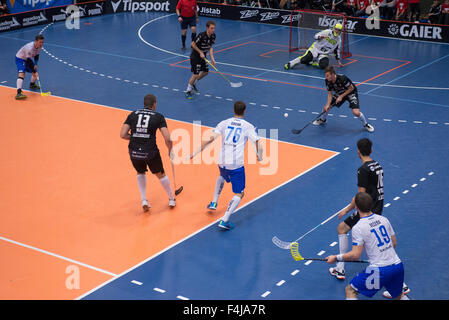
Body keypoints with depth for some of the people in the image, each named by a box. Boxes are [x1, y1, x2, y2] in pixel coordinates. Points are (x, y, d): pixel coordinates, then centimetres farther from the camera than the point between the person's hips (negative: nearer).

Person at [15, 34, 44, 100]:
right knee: (22, 73, -29)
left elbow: (36, 55, 8)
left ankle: (32, 84, 50)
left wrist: (35, 64, -6)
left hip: (28, 58, 9)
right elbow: (29, 61, -36)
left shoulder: (39, 46, -11)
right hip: (20, 58, -9)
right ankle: (19, 93, -42)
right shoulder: (30, 48, -37)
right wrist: (34, 72, -36)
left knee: (35, 71, 18)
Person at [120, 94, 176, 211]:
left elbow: (123, 135, 1)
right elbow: (167, 139, -7)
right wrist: (170, 151, 11)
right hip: (150, 152, -2)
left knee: (140, 173, 33)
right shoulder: (158, 117, 2)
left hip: (134, 152, 2)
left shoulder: (132, 115, 8)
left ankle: (144, 200, 25)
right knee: (161, 175, 24)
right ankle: (171, 199, 40)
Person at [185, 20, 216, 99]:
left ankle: (193, 83, 38)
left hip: (203, 56, 8)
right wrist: (200, 52, -21)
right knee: (196, 74, -12)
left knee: (205, 72, 16)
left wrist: (212, 59, -5)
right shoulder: (202, 35, -28)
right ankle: (188, 91, 3)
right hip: (195, 56, -8)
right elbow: (193, 44, -19)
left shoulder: (213, 36, -5)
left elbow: (210, 47, 4)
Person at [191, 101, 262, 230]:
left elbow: (211, 138, -5)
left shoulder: (224, 123, 7)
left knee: (222, 176, 39)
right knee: (239, 194, 5)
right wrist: (259, 157, 15)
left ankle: (214, 202, 36)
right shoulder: (248, 126, 1)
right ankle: (224, 220, -9)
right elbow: (258, 145, -5)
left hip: (222, 161, 4)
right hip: (236, 164, -4)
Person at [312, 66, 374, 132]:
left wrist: (341, 96, -25)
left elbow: (351, 88, -23)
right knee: (326, 107, 1)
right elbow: (330, 94, -11)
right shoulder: (328, 81, -19)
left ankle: (365, 124, 5)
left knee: (356, 112, -24)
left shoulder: (342, 79, -36)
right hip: (339, 93, 6)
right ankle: (322, 119, 35)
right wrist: (328, 104, -25)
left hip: (350, 93, -6)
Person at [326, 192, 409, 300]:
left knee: (350, 290, 8)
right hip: (398, 265, 6)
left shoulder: (358, 228, -10)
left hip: (379, 270, -6)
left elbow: (355, 255, -13)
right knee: (399, 295, 31)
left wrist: (336, 258, -1)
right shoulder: (383, 219, 8)